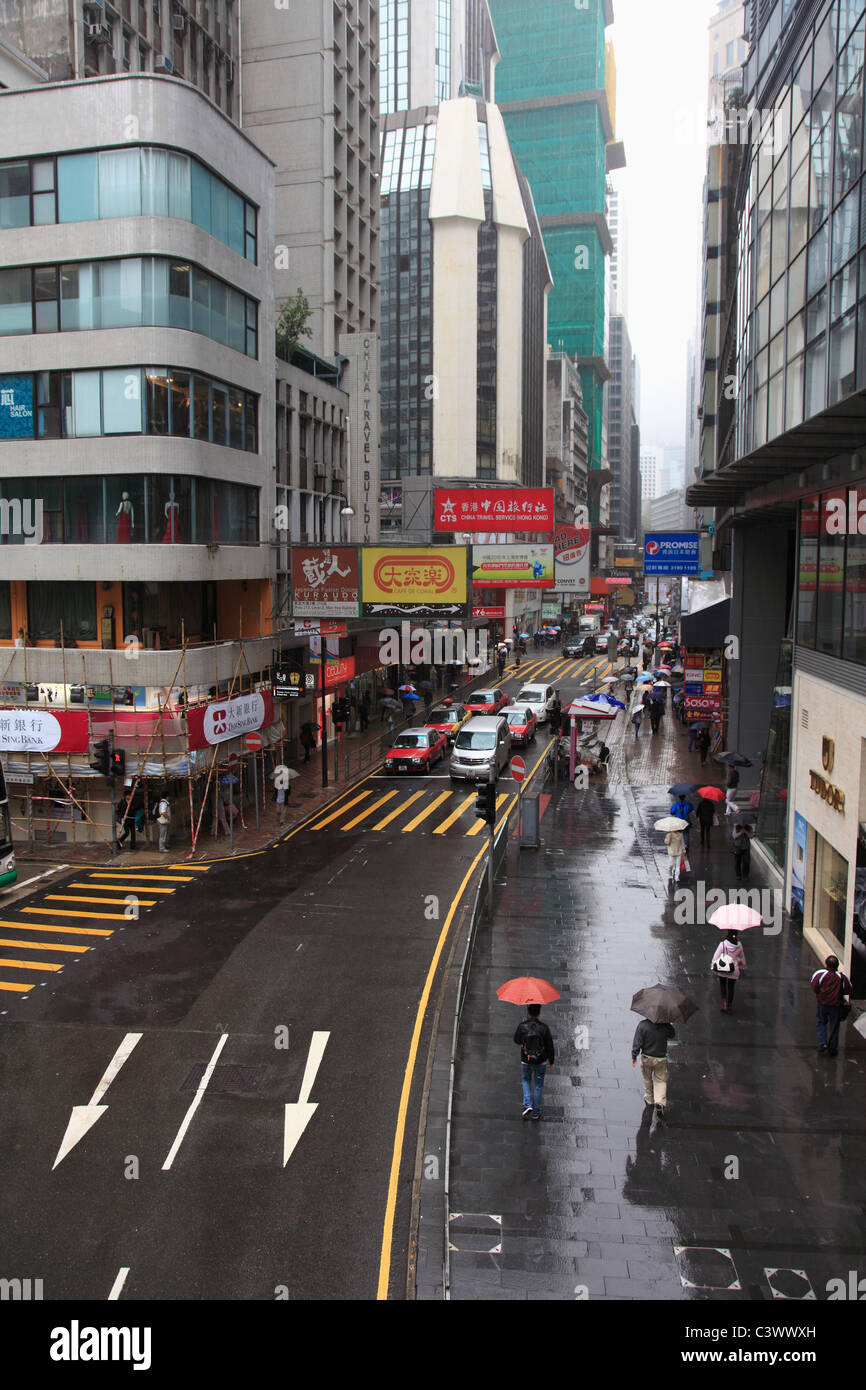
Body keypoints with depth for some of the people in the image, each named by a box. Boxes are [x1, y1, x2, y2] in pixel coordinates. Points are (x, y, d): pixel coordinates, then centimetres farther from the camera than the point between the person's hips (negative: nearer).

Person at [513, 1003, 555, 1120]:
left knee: (526, 1080, 26)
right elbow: (550, 1046, -9)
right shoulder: (544, 1027, -18)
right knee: (538, 1085, 17)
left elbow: (517, 1040, 3)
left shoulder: (522, 1026, -16)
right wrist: (551, 1062, 6)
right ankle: (536, 1113, 25)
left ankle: (528, 1105, 8)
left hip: (525, 1061, 1)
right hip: (540, 1062, 0)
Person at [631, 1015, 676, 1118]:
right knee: (661, 1080, 11)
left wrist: (634, 1056, -3)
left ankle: (649, 1100, 34)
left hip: (646, 1057, 0)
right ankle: (660, 1102, -6)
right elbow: (672, 1035, 5)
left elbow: (637, 1043, -14)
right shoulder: (665, 1025, -14)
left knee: (647, 1079, 20)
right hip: (661, 1058, 0)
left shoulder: (642, 1024, -18)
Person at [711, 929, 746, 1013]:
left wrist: (713, 967, 0)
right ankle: (729, 1006, 22)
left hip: (722, 969, -1)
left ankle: (724, 1001, 5)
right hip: (733, 971, 1)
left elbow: (716, 956, -9)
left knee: (722, 984, 21)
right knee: (731, 988, 14)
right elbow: (742, 958, 14)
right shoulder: (739, 946, -4)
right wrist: (742, 966, 32)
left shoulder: (723, 944, -11)